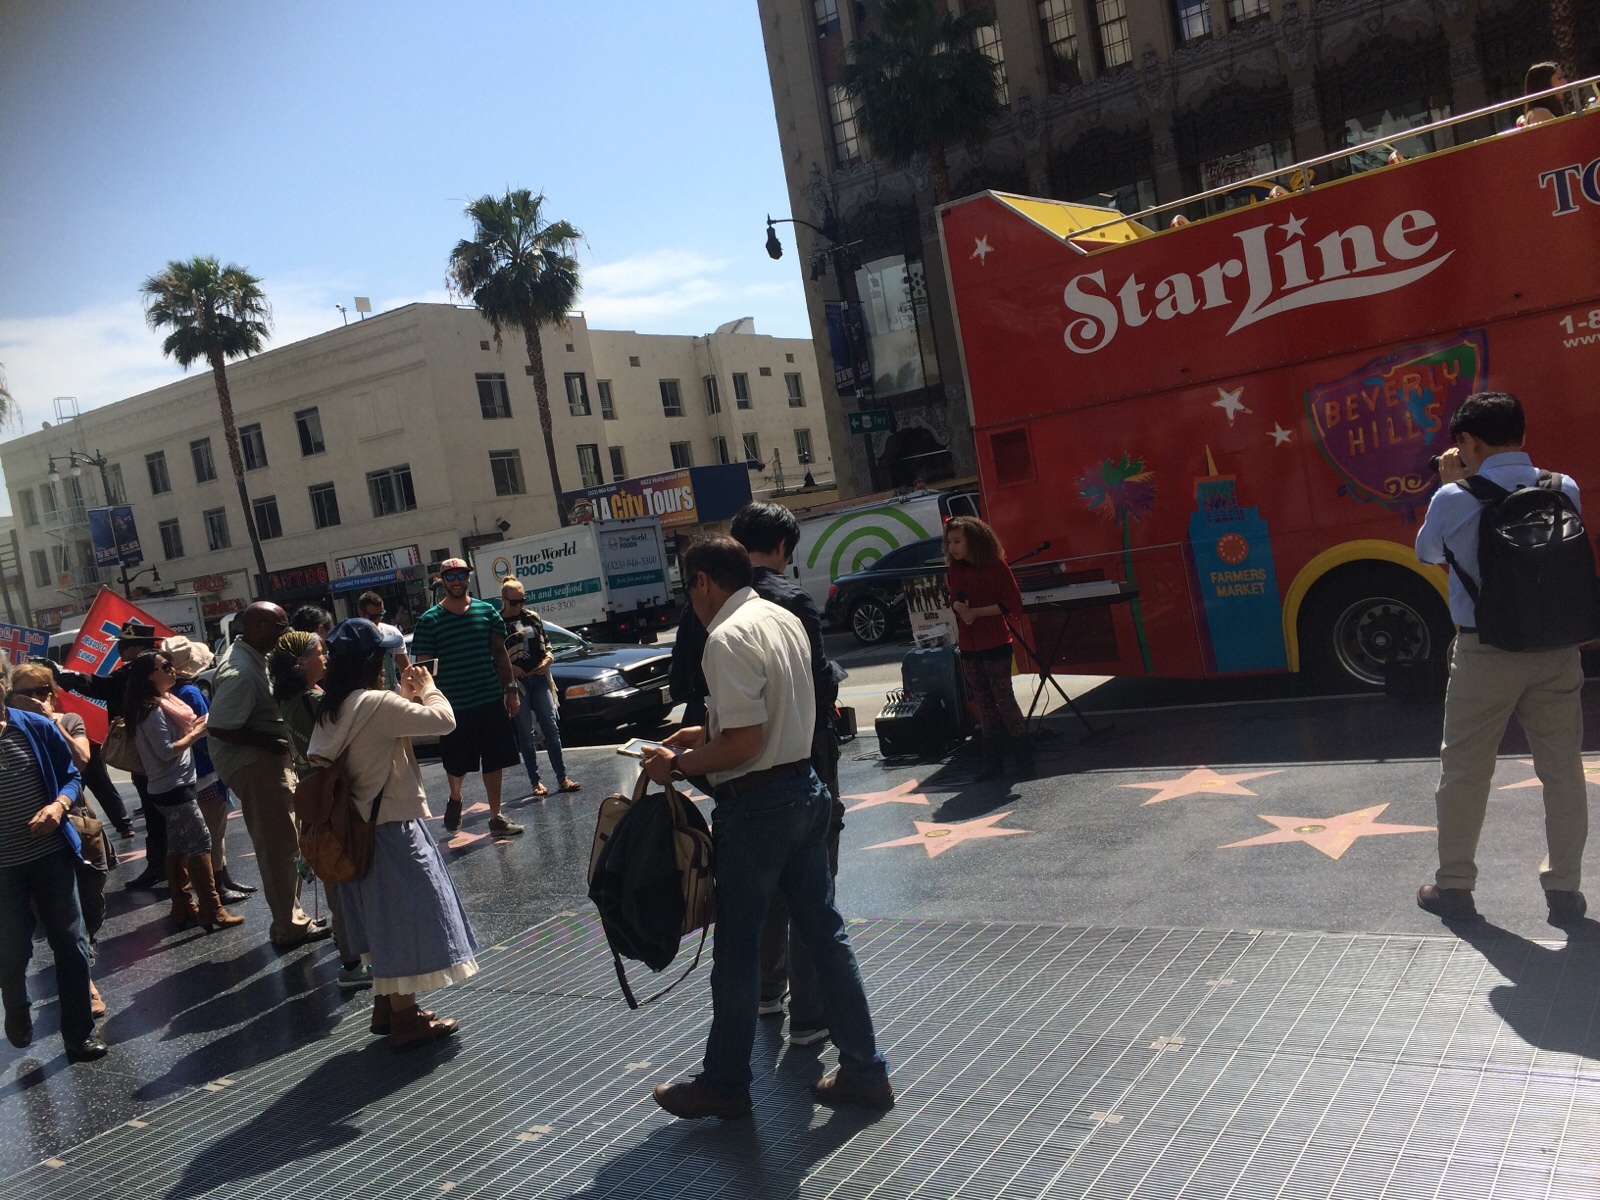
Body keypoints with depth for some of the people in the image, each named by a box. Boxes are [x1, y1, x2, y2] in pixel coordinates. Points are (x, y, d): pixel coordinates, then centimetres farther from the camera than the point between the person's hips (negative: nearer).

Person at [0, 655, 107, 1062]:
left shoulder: (37, 727, -3)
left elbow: (71, 776, 4)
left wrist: (59, 805, -15)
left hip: (51, 854, 1)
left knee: (71, 944, 5)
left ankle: (79, 1031, 19)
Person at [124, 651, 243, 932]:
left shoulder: (161, 704, 13)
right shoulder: (153, 710, -16)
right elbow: (167, 751, -21)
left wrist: (195, 727, 1)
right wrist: (196, 732, -12)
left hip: (172, 787, 10)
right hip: (174, 788, -10)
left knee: (179, 847, 12)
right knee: (200, 841, -11)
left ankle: (183, 909, 18)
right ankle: (211, 911, -11)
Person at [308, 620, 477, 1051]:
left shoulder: (334, 709, 5)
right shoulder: (376, 703, -22)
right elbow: (443, 720, -22)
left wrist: (406, 696, 8)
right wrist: (427, 688, -5)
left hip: (362, 825, 9)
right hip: (390, 826, -9)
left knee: (383, 918, 20)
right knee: (404, 916, 1)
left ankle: (387, 1006, 31)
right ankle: (405, 1021, 9)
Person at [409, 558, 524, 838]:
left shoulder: (486, 611, 4)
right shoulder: (429, 620, -4)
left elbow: (500, 654, 9)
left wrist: (512, 690, 5)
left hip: (492, 701, 2)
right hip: (455, 706, -2)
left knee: (494, 762, 6)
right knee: (457, 765, 10)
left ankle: (496, 818, 18)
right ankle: (455, 799, 41)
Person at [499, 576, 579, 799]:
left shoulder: (532, 617, 9)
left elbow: (546, 642, 16)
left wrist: (548, 658, -2)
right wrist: (509, 669, -18)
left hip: (539, 679, 4)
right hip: (515, 683, -4)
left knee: (551, 728, 1)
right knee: (525, 734, 4)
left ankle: (562, 778, 4)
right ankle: (535, 781, 10)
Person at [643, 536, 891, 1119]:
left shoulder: (727, 638, -19)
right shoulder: (785, 618, 9)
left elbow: (745, 743, -23)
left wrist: (678, 764, -11)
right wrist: (706, 732, 21)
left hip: (756, 804, -9)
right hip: (803, 788, 9)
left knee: (737, 947, 7)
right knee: (824, 930, 14)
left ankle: (725, 1083, 23)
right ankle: (864, 1070, 22)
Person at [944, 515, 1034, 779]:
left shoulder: (996, 565, -9)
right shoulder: (954, 570, 7)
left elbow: (1014, 604, -11)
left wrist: (976, 612, -17)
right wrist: (957, 607, -7)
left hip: (995, 644, -5)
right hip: (968, 647, 5)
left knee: (1003, 698, -5)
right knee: (984, 702, 10)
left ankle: (1024, 755, 6)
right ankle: (993, 759, 16)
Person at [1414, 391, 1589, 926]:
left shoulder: (1455, 500, -11)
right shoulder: (1565, 489, 0)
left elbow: (1427, 552, 8)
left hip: (1485, 652, -3)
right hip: (1558, 649, 3)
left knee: (1464, 770, 9)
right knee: (1563, 769, 12)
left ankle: (1453, 886, 19)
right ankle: (1564, 889, 19)